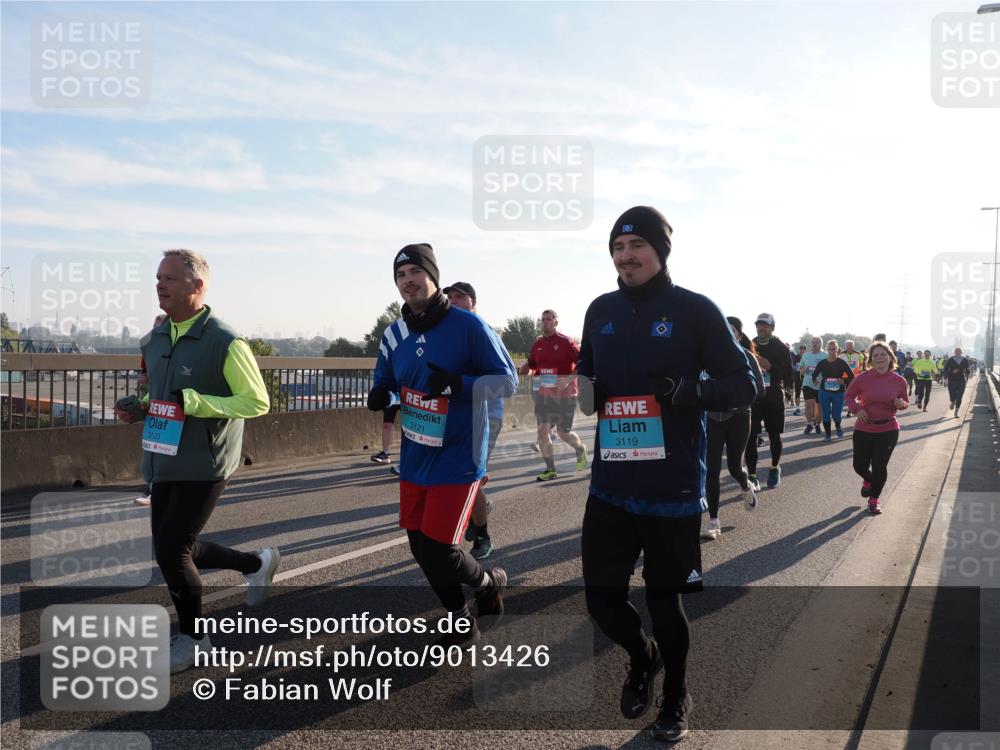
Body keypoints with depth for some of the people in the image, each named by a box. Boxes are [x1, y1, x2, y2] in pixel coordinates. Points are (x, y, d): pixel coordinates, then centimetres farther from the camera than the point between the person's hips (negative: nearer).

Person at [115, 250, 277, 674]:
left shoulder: (225, 343, -15)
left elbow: (257, 402, -16)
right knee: (174, 549, 14)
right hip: (164, 462, 8)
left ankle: (192, 637, 18)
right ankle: (257, 564, 37)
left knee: (170, 551, -6)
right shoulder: (156, 339, 9)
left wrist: (195, 402, -24)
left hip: (204, 467, -8)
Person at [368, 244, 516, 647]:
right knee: (421, 550, 13)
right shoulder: (395, 334, 4)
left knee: (439, 554, -9)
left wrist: (458, 383, -28)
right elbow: (386, 386, 15)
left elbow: (508, 382, -12)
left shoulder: (468, 325, -14)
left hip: (457, 461, -6)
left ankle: (491, 583, 25)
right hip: (414, 462, 6)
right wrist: (380, 397, -10)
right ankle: (462, 622, 37)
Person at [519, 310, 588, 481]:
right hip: (544, 394, 4)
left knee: (563, 433, 5)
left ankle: (580, 450, 37)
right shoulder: (537, 344, 6)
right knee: (543, 430, -6)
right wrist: (526, 368, -7)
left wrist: (569, 379, -25)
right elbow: (532, 364, 17)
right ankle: (550, 469, 4)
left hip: (565, 395, -4)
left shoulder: (566, 342, -10)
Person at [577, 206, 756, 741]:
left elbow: (742, 386, -4)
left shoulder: (694, 311, -6)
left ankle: (676, 699, 38)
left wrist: (688, 392, -22)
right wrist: (585, 391, -3)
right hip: (609, 486, 4)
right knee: (602, 598, 5)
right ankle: (641, 658, 40)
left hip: (672, 489, -3)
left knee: (663, 600, 10)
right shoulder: (601, 311, 8)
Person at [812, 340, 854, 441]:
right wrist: (815, 381, -5)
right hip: (824, 392, 2)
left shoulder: (841, 363, -4)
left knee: (836, 415, 0)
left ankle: (838, 428, 33)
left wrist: (844, 381, -16)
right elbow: (814, 375, 13)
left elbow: (852, 376, -3)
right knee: (826, 414, 1)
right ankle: (828, 434, 13)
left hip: (838, 392, -1)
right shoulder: (822, 363, 2)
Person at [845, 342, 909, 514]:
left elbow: (905, 402, 11)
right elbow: (849, 395, 6)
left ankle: (874, 499, 22)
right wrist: (857, 409, -12)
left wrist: (901, 404, -13)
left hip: (888, 430, 0)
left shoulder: (899, 380, -5)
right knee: (860, 465, 6)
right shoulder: (862, 378, -9)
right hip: (863, 429, 1)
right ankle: (868, 480, 44)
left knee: (880, 466, -3)